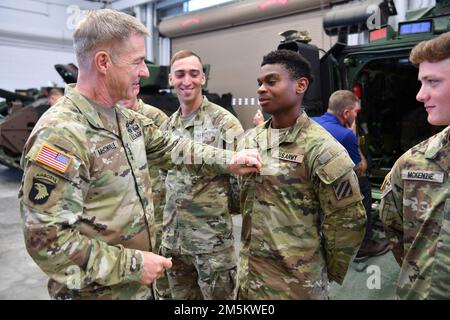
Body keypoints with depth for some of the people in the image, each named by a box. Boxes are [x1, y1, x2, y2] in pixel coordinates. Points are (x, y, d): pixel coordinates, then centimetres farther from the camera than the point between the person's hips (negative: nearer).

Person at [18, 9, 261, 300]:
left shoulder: (125, 118, 2)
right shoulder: (59, 135, -25)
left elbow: (170, 148, 15)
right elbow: (46, 239, -26)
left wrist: (228, 160, 8)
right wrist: (132, 264, -22)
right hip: (97, 291, -8)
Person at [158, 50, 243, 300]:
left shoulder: (225, 123, -12)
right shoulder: (167, 127, 8)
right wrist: (165, 230, 15)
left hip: (213, 239, -6)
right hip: (173, 238, 6)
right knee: (182, 297, 20)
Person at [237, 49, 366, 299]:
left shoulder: (321, 148, -17)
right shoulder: (250, 140, 3)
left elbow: (348, 220, -12)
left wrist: (329, 271, -2)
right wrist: (250, 248, 14)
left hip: (296, 283, -5)